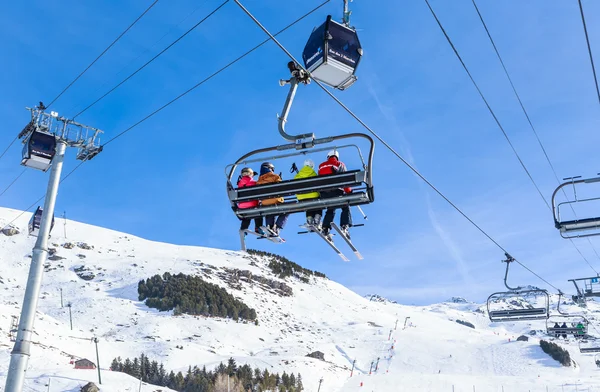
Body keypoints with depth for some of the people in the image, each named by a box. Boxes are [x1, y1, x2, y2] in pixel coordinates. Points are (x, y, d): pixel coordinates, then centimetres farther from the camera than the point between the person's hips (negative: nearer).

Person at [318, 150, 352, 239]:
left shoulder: (321, 166, 23)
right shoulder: (340, 164, 12)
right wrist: (348, 191, 8)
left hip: (324, 192, 4)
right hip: (336, 190, -4)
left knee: (330, 210, 20)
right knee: (346, 208, 9)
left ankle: (325, 228, 4)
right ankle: (344, 226, -11)